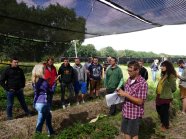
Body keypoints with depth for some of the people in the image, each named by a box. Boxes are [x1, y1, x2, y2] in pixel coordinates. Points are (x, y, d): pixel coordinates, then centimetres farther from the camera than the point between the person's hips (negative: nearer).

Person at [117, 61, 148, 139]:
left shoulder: (142, 83, -21)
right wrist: (121, 92, -7)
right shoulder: (129, 80, 2)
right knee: (126, 131, 20)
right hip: (126, 111, 7)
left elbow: (140, 101, -22)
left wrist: (126, 95, -25)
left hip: (135, 113, -6)